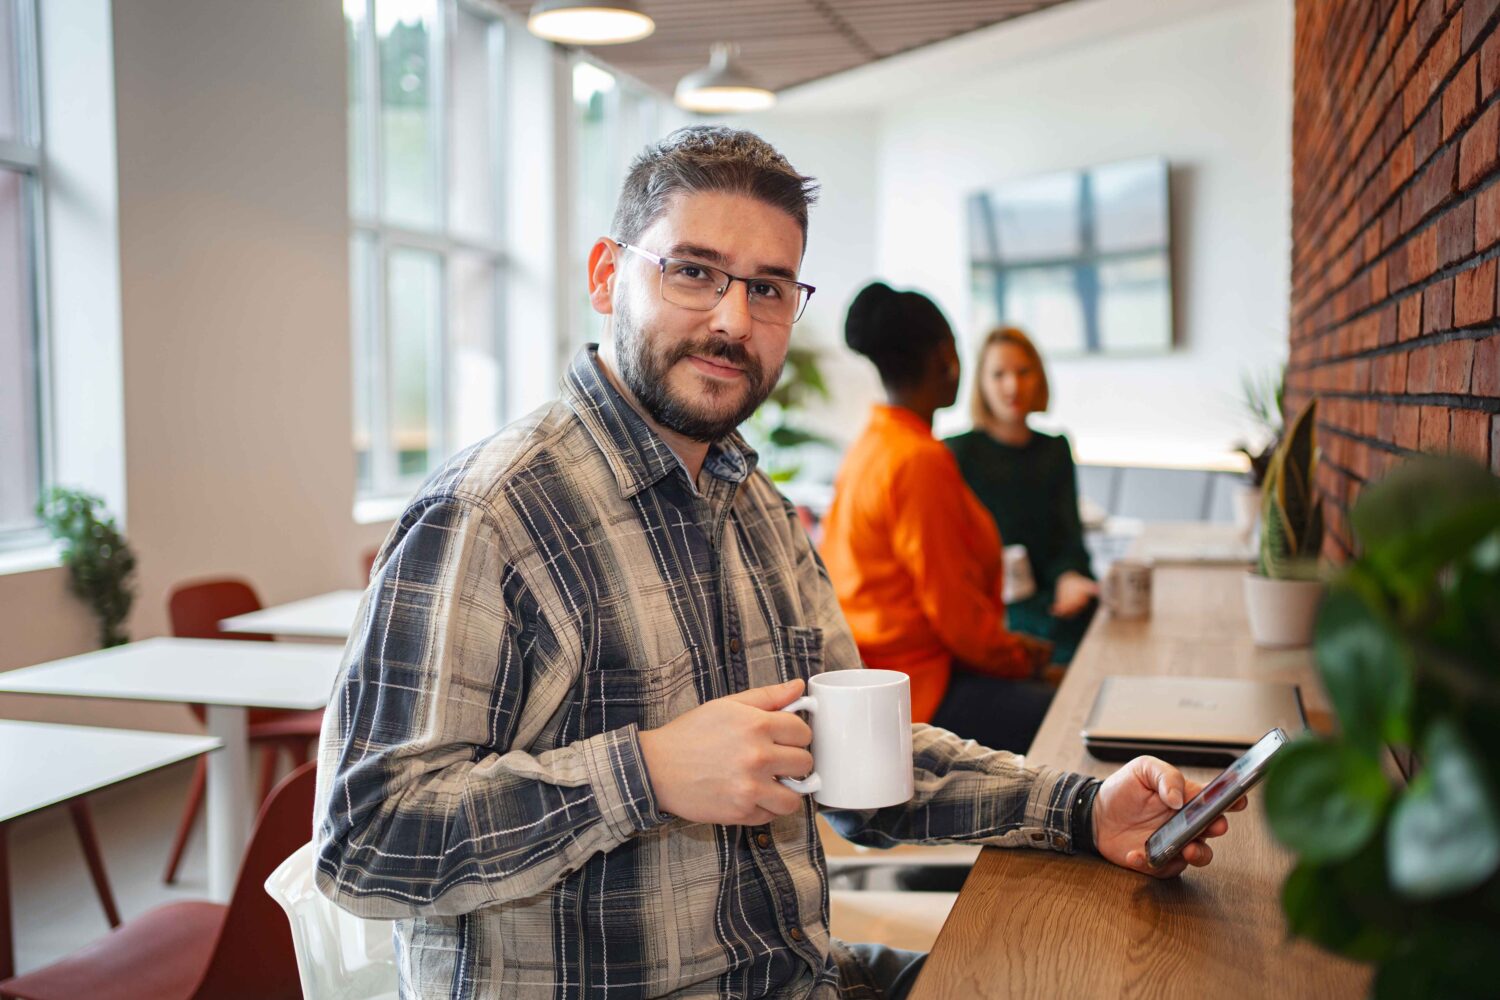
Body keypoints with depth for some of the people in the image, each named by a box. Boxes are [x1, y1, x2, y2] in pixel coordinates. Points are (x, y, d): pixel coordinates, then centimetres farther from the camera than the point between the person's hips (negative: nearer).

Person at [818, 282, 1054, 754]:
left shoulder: (868, 446, 11)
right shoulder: (920, 460, -19)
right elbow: (953, 605, -18)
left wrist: (1007, 645, 16)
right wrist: (1018, 655, -1)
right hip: (915, 688, -10)